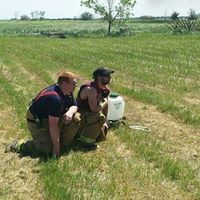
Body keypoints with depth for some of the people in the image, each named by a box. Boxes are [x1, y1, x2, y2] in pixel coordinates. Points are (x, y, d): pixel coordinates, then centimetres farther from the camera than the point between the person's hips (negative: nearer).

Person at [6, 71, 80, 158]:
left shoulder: (68, 92, -6)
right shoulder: (54, 98, -33)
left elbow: (74, 106, 7)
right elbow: (53, 125, -33)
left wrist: (70, 112, -21)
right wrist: (56, 146, -28)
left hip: (51, 118, 9)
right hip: (37, 122, -9)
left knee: (75, 118, -9)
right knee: (48, 148, -23)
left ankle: (63, 143, 8)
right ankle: (18, 146, -6)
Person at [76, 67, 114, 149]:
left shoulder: (104, 88, -1)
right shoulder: (91, 89, -29)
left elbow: (105, 106, 12)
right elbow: (94, 109, -34)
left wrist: (104, 122, 8)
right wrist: (104, 103, -16)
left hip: (89, 115, 9)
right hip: (80, 115, -9)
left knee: (102, 137, 8)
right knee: (100, 117, -35)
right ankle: (85, 140, -22)